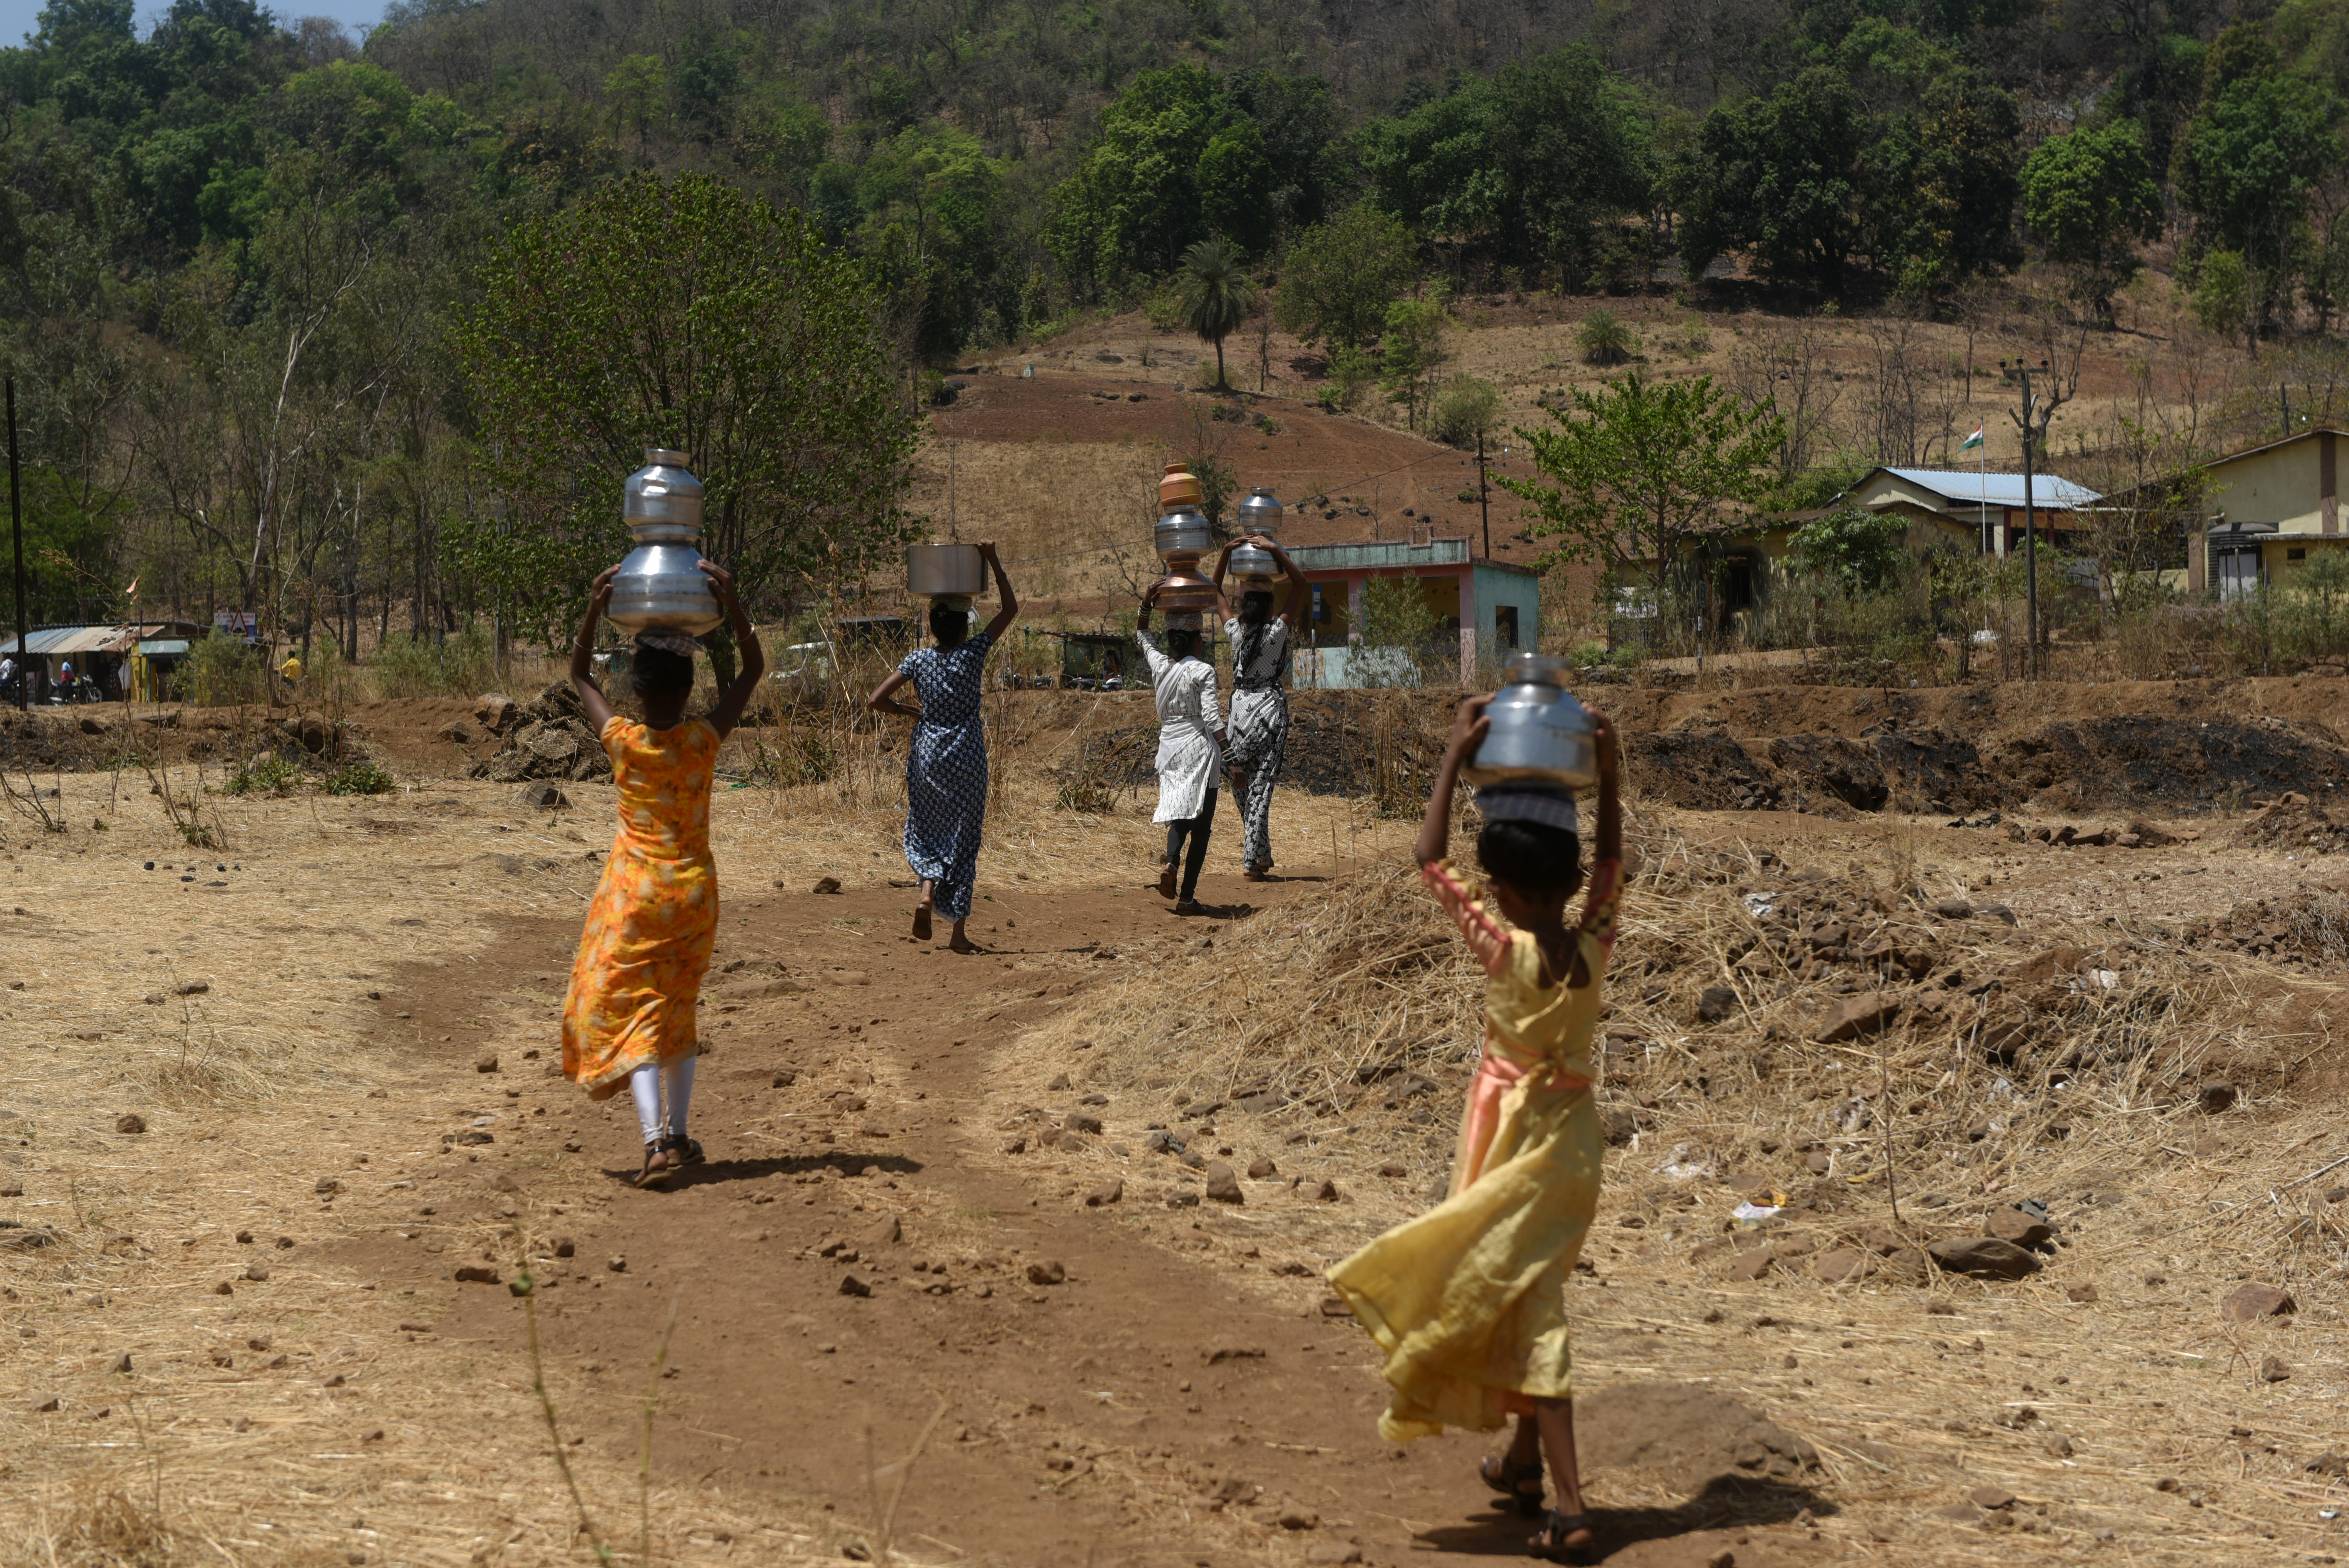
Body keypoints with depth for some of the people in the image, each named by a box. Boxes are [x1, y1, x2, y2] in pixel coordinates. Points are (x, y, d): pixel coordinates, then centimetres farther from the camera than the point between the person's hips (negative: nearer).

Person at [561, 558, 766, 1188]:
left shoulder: (621, 740, -11)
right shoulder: (705, 739, -9)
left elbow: (580, 674, 6)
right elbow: (754, 668, 2)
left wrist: (595, 608, -5)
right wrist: (732, 603, -9)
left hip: (635, 889, -2)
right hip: (695, 888, 2)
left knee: (630, 1010, -2)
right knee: (676, 1007, 18)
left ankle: (657, 1140, -19)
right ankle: (678, 1132, 19)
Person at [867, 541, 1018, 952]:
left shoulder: (919, 660, -4)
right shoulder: (974, 653, -8)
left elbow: (875, 701, -5)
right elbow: (1011, 609, 0)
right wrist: (993, 562, 0)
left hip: (927, 756, 1)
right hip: (967, 759, -1)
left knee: (926, 831, 19)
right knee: (964, 840, 7)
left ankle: (928, 889, -11)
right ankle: (959, 931, 6)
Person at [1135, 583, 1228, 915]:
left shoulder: (1160, 665, 4)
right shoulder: (1203, 671, -10)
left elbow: (1142, 635, 22)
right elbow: (1212, 718, -16)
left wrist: (1146, 604, 12)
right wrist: (1229, 757, -10)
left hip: (1169, 750, 5)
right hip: (1200, 750, -5)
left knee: (1179, 815, 20)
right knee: (1200, 823, 2)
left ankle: (1171, 861, -11)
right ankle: (1187, 897, -2)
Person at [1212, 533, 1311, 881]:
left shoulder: (1235, 631, -2)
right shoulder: (1277, 631, -11)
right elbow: (1302, 587, -12)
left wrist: (1227, 552, 4)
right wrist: (1276, 551, -18)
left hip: (1240, 706, 3)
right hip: (1271, 708, -3)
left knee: (1242, 782, 16)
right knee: (1261, 786, -2)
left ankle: (1259, 853, 21)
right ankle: (1252, 859, -5)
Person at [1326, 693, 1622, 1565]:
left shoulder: (1505, 953, -19)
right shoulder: (1593, 950, -7)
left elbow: (1430, 861, -12)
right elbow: (1611, 865, 11)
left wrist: (1455, 756, -10)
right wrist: (1609, 771, 8)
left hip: (1512, 1146, -5)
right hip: (1574, 1141, 5)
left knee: (1529, 1317, -4)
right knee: (1534, 1296, 22)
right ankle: (1525, 1460, 36)